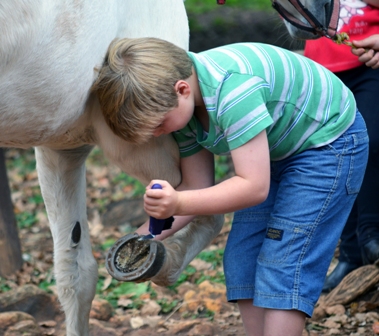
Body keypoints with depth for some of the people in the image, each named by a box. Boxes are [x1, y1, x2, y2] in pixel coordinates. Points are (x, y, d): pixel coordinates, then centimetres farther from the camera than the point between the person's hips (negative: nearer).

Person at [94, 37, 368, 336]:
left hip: (329, 140, -9)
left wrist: (177, 205, -45)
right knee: (241, 261, 5)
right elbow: (198, 187, -4)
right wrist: (144, 236, -17)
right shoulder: (180, 107, -9)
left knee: (282, 266, -15)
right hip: (276, 151, 9)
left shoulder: (233, 88, -37)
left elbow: (254, 186, -37)